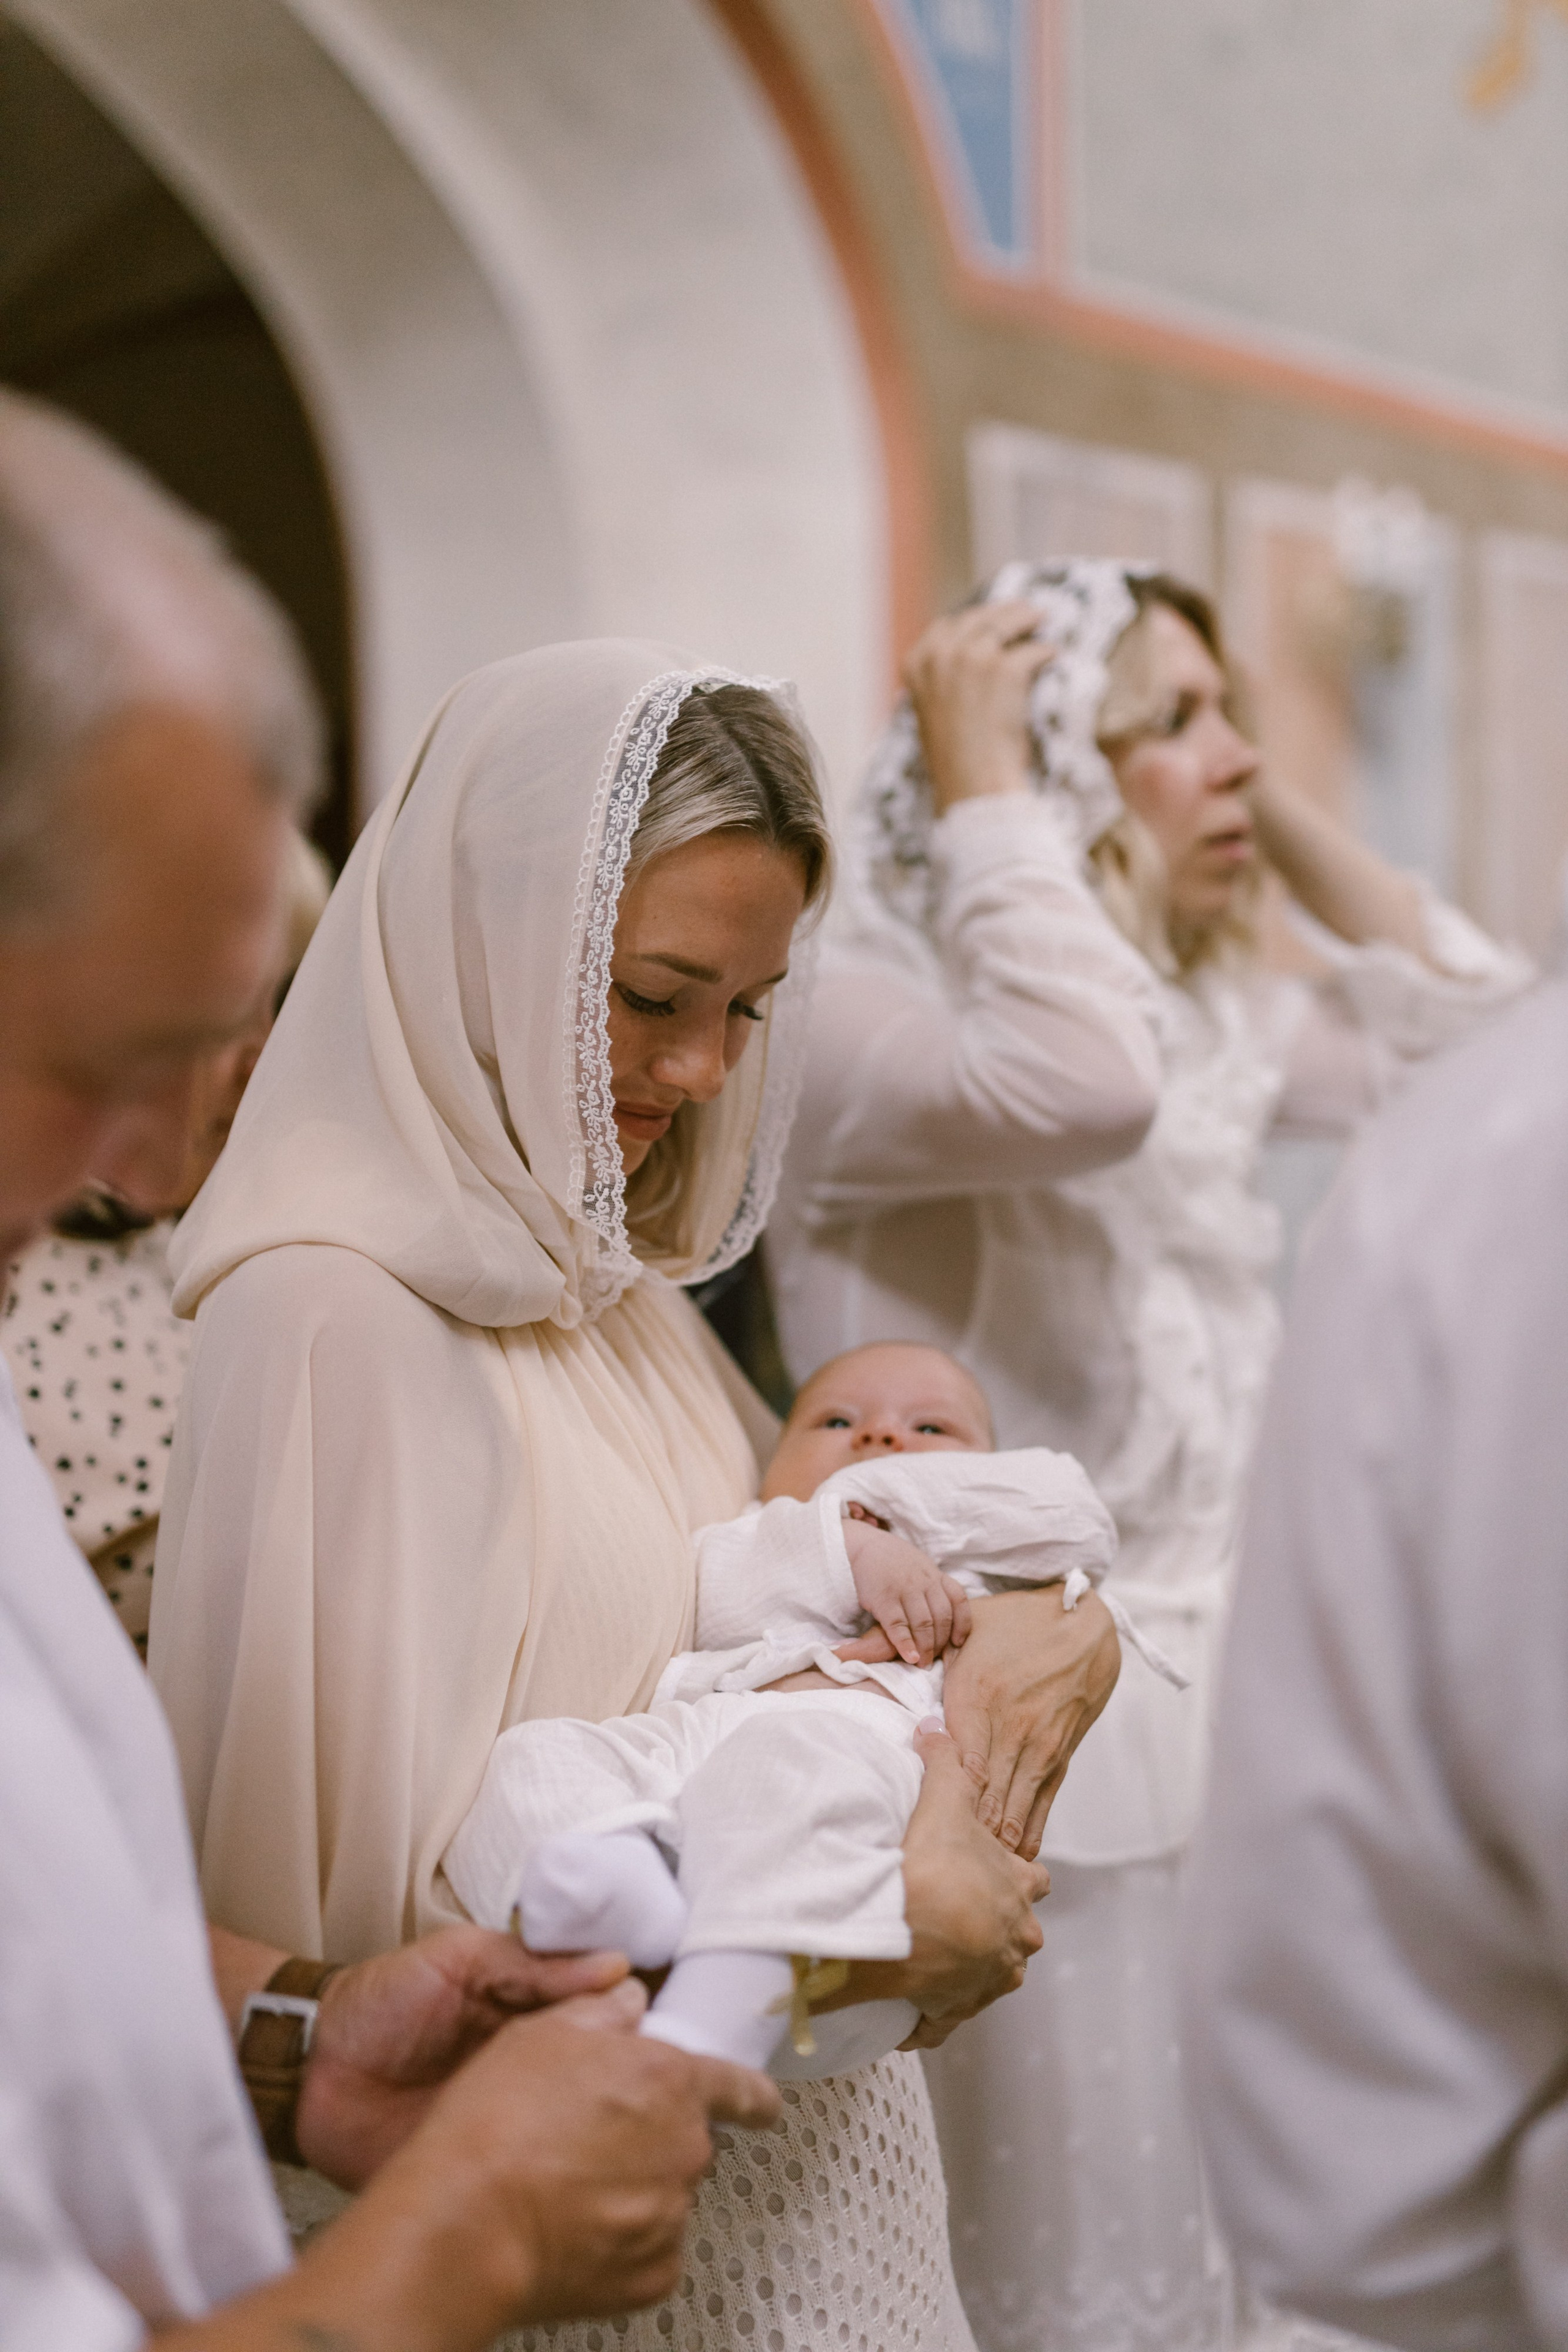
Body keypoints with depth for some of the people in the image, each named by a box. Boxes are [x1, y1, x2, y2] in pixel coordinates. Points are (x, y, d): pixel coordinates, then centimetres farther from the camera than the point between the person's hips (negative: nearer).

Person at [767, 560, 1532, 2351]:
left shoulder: (1216, 1017, 10)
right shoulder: (854, 1018, -16)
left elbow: (1465, 1028, 14)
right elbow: (1079, 1090, -35)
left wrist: (1274, 815, 9)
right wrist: (978, 784, -21)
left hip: (1225, 1706, 8)